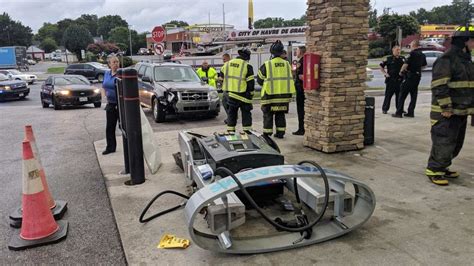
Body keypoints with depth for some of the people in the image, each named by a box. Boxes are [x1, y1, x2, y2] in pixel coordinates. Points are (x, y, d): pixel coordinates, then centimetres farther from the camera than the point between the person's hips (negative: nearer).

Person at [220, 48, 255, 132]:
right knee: (246, 113, 6)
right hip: (243, 94, -4)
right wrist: (251, 93, 2)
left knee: (231, 113, 14)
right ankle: (247, 131, 7)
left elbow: (222, 77, 16)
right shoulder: (247, 66, -8)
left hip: (230, 94, 5)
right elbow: (251, 82, -8)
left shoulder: (227, 64, 9)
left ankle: (230, 130, 16)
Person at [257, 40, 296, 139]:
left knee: (268, 115, 7)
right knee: (280, 115, 14)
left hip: (270, 95, -4)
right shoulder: (287, 64, 3)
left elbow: (259, 80, -2)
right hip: (284, 95, 4)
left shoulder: (267, 65, -10)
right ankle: (280, 133, 17)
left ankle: (267, 134, 10)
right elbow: (289, 79, 13)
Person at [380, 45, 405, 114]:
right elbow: (381, 66, 6)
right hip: (390, 80, -3)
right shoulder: (388, 59, 1)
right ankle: (385, 108, 11)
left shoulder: (402, 59, 10)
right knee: (388, 95, 1)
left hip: (399, 80, 3)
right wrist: (385, 73, -3)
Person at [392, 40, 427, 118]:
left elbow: (406, 64, -18)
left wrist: (401, 71, -4)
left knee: (402, 94, -3)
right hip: (418, 75, 8)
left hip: (410, 76, -8)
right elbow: (424, 65, 24)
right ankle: (411, 112, 12)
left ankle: (399, 113, -4)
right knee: (413, 94, 11)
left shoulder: (413, 53, -13)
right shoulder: (422, 55, 13)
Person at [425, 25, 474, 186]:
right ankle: (433, 170, 7)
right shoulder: (447, 59, -15)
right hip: (446, 113, -9)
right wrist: (446, 108, -22)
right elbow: (439, 86, -21)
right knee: (444, 143, -6)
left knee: (456, 143, 15)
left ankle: (441, 167, 28)